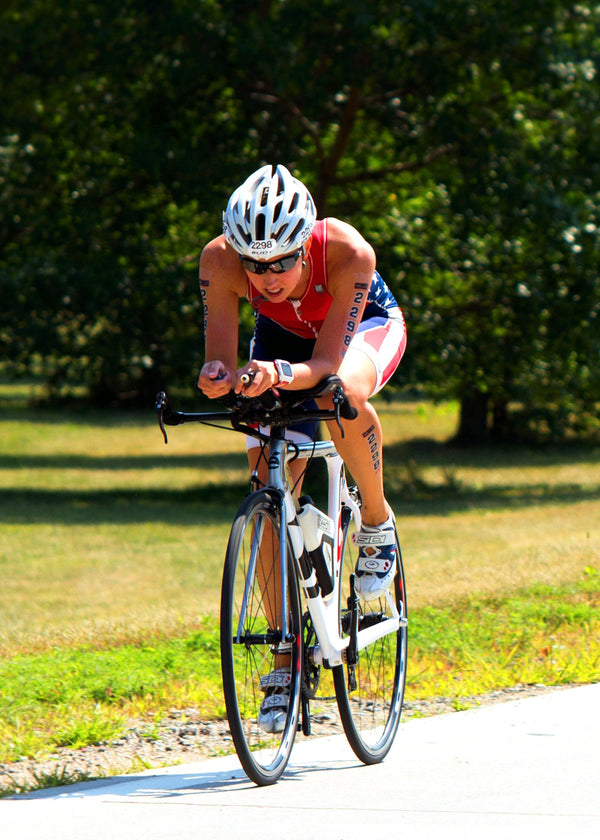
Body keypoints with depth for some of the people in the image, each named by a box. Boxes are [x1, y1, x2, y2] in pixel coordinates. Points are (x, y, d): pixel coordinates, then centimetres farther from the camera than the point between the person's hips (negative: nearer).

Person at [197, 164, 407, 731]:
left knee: (344, 395, -39)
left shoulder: (348, 253, -39)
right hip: (283, 336, 3)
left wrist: (281, 375, -60)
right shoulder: (220, 260, -32)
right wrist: (218, 379, -55)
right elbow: (219, 359, -32)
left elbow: (327, 363, -39)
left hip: (364, 327, -3)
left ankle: (377, 523, -12)